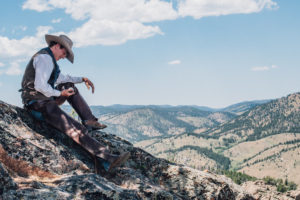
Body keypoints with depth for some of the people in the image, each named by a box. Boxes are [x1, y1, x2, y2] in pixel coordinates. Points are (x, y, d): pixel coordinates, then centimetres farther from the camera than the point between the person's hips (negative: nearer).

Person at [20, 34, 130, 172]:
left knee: (69, 85, 25)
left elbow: (61, 78, 33)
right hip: (37, 105, -11)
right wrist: (59, 94, -10)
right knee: (77, 130, -22)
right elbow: (40, 86, -24)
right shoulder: (45, 58, -14)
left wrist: (82, 79, 25)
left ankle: (89, 121, 16)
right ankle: (106, 160, -32)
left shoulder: (48, 58, 19)